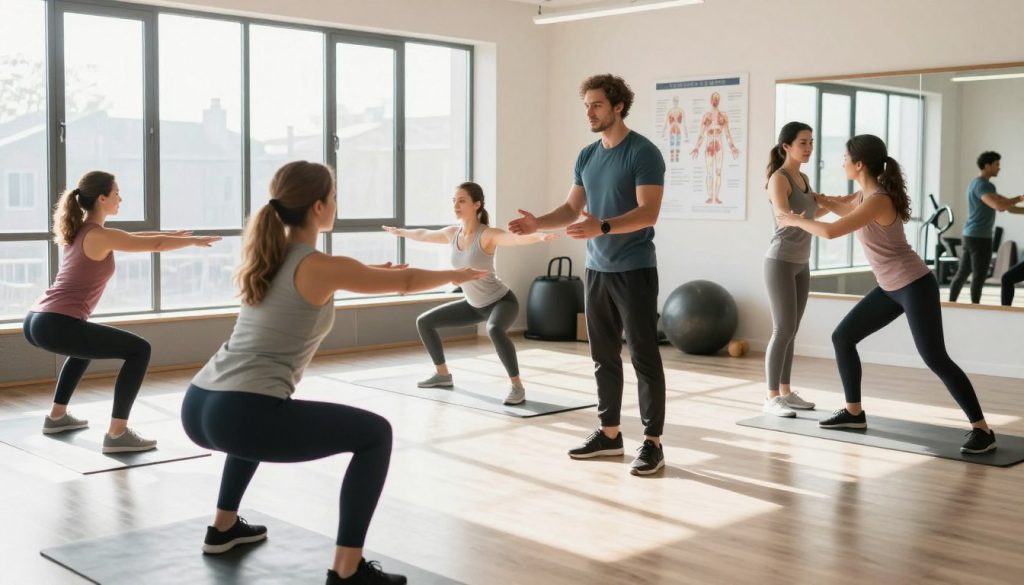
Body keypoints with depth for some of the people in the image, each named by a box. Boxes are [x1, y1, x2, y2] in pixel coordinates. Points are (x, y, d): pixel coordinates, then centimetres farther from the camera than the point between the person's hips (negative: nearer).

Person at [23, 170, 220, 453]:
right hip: (56, 326, -10)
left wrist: (173, 234, 37)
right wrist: (195, 241, 12)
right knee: (139, 350, -5)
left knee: (86, 344, 40)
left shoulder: (80, 231, 17)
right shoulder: (100, 236, -9)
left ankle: (57, 416, 42)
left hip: (36, 321, 10)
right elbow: (155, 245, -2)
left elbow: (134, 237, 32)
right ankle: (117, 434, -8)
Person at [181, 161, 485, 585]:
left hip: (198, 408, 9)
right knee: (375, 434, 3)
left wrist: (368, 273, 44)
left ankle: (224, 527, 46)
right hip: (239, 417, -9)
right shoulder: (322, 268, -5)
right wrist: (455, 275, 28)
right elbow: (405, 282, 10)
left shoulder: (265, 256, 16)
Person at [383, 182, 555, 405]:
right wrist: (399, 232, 34)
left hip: (502, 301, -8)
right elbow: (424, 234, 17)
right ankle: (442, 374, 29)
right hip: (474, 305, 8)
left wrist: (540, 236, -65)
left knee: (494, 330, -43)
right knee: (424, 322, 14)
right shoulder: (452, 233, -4)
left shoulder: (488, 235, -25)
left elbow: (517, 237, -44)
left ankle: (517, 387, -30)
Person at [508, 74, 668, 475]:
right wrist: (538, 223, -6)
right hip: (597, 270, 7)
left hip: (634, 271, -7)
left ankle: (652, 442, 4)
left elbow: (649, 213, -19)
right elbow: (571, 208, 12)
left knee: (644, 357, -2)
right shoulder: (587, 156, 11)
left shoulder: (643, 152, -10)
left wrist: (602, 226, -33)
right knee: (604, 356, 11)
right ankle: (609, 434, 21)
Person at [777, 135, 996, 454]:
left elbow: (831, 232, -29)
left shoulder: (879, 201, -24)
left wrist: (795, 220, -14)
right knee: (842, 337, 10)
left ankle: (982, 430, -4)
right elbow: (843, 208, 30)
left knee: (936, 359, -11)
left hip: (915, 285, -10)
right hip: (891, 287, 10)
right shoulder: (868, 193, 5)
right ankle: (854, 413, 20)